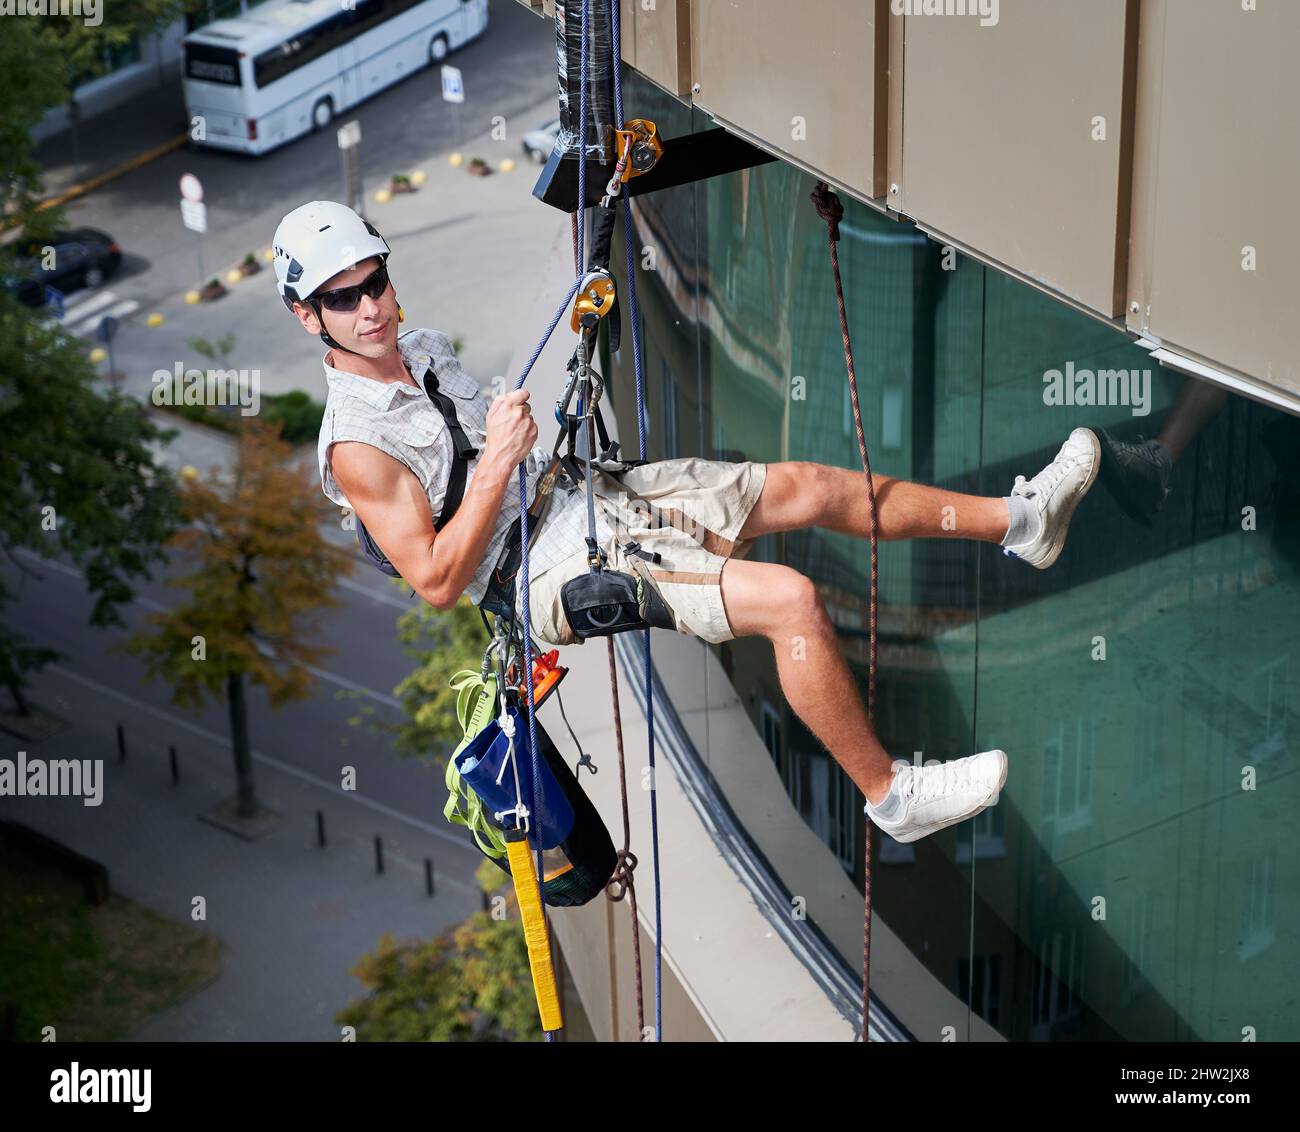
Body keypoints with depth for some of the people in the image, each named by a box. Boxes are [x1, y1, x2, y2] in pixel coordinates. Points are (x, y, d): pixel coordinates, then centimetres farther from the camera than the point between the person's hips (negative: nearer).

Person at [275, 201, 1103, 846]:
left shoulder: (427, 347, 9)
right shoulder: (356, 443, -17)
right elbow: (437, 582, -21)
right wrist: (501, 459, -24)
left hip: (585, 494, 9)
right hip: (554, 572, -9)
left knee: (806, 486, 5)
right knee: (793, 598, -22)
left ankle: (1020, 520, 18)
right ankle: (891, 794, -9)